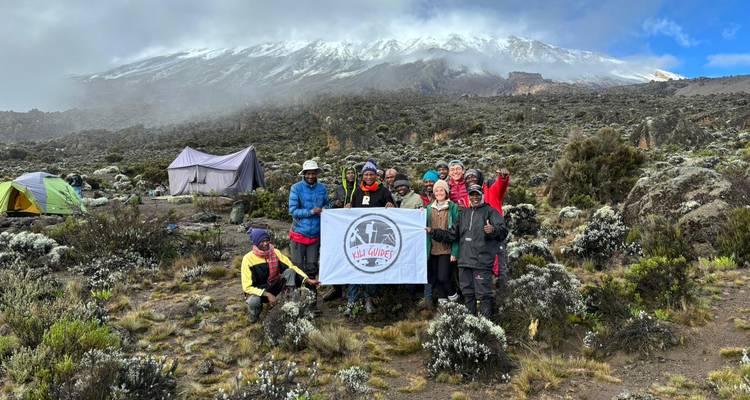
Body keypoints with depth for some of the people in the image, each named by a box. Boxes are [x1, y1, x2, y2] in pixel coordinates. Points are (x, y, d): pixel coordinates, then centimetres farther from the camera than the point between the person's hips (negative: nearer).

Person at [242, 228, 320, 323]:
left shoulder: (275, 253, -9)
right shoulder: (248, 259, -21)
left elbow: (292, 267, -5)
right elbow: (247, 287, -22)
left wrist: (308, 280, -18)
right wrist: (267, 294, -32)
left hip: (275, 287, 3)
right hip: (257, 291, -3)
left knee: (290, 271, -20)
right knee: (253, 301, -39)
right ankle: (254, 315, -1)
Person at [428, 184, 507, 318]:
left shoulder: (490, 211, 3)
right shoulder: (463, 213, 21)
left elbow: (503, 231, -9)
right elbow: (452, 234, 25)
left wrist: (493, 230, -30)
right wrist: (433, 232, 17)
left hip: (482, 261, -6)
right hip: (464, 261, 6)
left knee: (483, 294, -6)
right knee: (467, 293, 13)